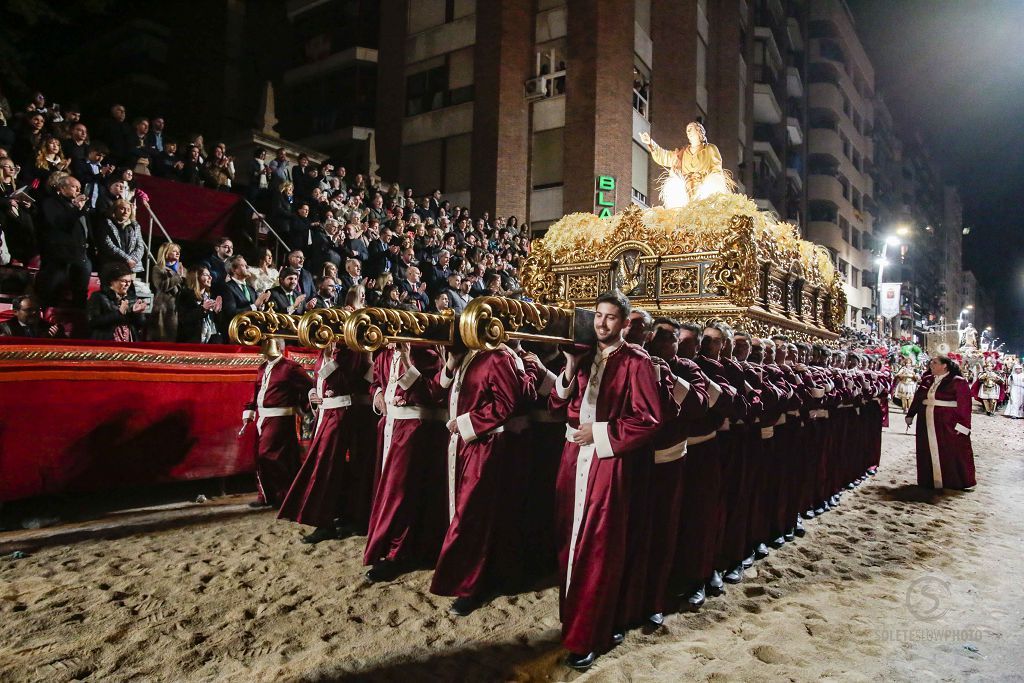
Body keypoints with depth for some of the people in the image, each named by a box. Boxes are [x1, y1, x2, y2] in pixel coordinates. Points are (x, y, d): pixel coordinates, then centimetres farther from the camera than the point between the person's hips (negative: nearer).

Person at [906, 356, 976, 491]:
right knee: (929, 452, 10)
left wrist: (962, 424, -16)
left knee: (951, 452, 2)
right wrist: (910, 415, 14)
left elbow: (964, 404, -11)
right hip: (927, 423, 6)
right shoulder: (927, 380, 9)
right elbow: (917, 398, 14)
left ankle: (958, 481, 15)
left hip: (948, 424, -6)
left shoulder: (958, 382, -8)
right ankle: (930, 480, 21)